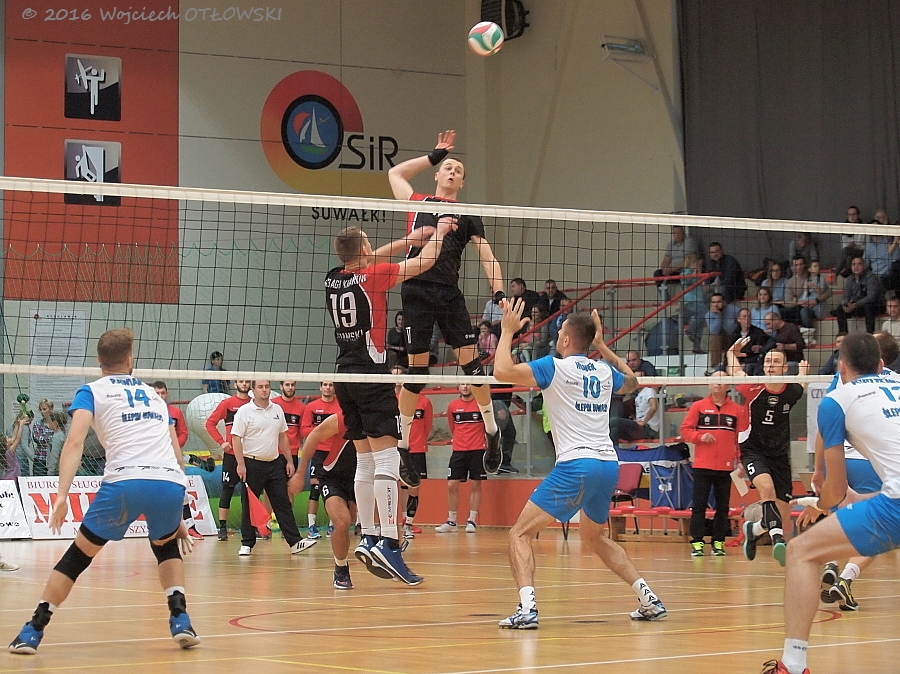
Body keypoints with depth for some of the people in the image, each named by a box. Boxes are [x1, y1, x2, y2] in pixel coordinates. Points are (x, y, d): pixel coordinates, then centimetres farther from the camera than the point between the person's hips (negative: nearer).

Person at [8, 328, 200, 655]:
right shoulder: (154, 395, 29)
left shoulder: (92, 391, 17)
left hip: (125, 482, -3)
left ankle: (32, 632, 12)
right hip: (172, 481, 3)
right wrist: (175, 515, 33)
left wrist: (62, 494, -8)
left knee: (78, 555, 13)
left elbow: (74, 442, -1)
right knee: (166, 545, 32)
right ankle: (180, 620, 16)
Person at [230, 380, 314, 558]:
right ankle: (247, 544, 9)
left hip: (275, 463, 4)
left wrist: (289, 461, 12)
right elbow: (236, 439, -9)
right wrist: (241, 464, -16)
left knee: (283, 504, 2)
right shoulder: (244, 411, -5)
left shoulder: (277, 410, 11)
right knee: (249, 506, 1)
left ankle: (295, 542, 1)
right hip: (252, 464, -4)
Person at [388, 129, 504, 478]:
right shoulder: (417, 203, 16)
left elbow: (486, 255, 8)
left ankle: (492, 432, 8)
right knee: (417, 368, 0)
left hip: (449, 293, 1)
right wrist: (434, 155, 29)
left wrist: (499, 293, -7)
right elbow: (395, 172, 30)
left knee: (470, 359, -5)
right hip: (416, 290, -1)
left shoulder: (467, 216, 15)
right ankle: (403, 443, 10)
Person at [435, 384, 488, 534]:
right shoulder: (452, 406, 5)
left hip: (477, 450, -2)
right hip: (458, 451, 2)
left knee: (476, 485, -1)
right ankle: (451, 521, 8)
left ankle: (472, 520, 6)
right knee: (451, 485, -1)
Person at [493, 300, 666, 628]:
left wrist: (508, 331, 3)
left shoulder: (556, 367, -3)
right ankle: (649, 600, 22)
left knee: (520, 533, -1)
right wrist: (602, 346, 39)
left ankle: (527, 609, -21)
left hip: (576, 465, -7)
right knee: (594, 537, 29)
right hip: (609, 465, 7)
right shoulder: (604, 371, 15)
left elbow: (502, 371, -12)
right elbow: (631, 382, 38)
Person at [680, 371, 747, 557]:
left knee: (723, 507, 5)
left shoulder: (737, 409, 6)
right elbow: (685, 430, 4)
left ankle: (718, 542, 12)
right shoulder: (698, 406, 5)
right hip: (702, 465, -1)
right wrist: (700, 436, -14)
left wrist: (740, 460, -1)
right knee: (699, 505, -2)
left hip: (726, 467, 1)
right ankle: (697, 542, 0)